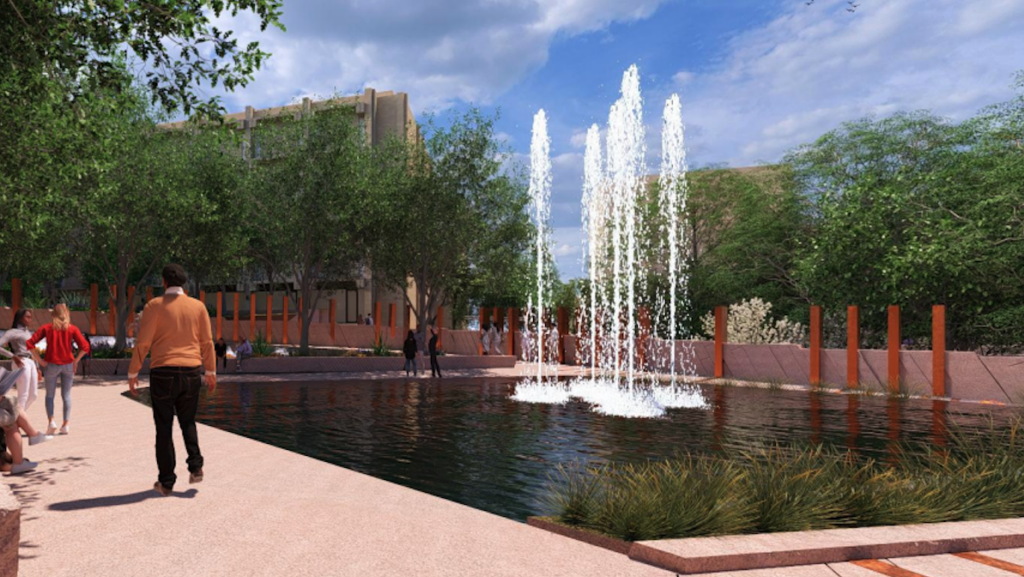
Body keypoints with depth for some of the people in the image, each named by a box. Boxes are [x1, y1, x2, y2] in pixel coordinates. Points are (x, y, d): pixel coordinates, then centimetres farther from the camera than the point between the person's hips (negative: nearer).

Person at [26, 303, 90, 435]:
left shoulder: (46, 328, -2)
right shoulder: (72, 329, -4)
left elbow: (29, 343, -8)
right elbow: (85, 347, -12)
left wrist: (40, 360, -3)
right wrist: (76, 361, -1)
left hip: (51, 365, 0)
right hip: (68, 365, 0)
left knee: (50, 395, 14)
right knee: (66, 395, 11)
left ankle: (51, 420, -3)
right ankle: (66, 424, 9)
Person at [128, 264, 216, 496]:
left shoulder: (155, 305, -4)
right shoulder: (198, 306, 5)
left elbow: (143, 342, -7)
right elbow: (207, 342, 6)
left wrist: (132, 373, 1)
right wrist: (211, 372, 15)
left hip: (163, 373, -3)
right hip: (191, 373, 3)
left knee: (164, 428, 7)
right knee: (187, 422, 20)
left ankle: (166, 482, 10)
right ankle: (195, 466, 2)